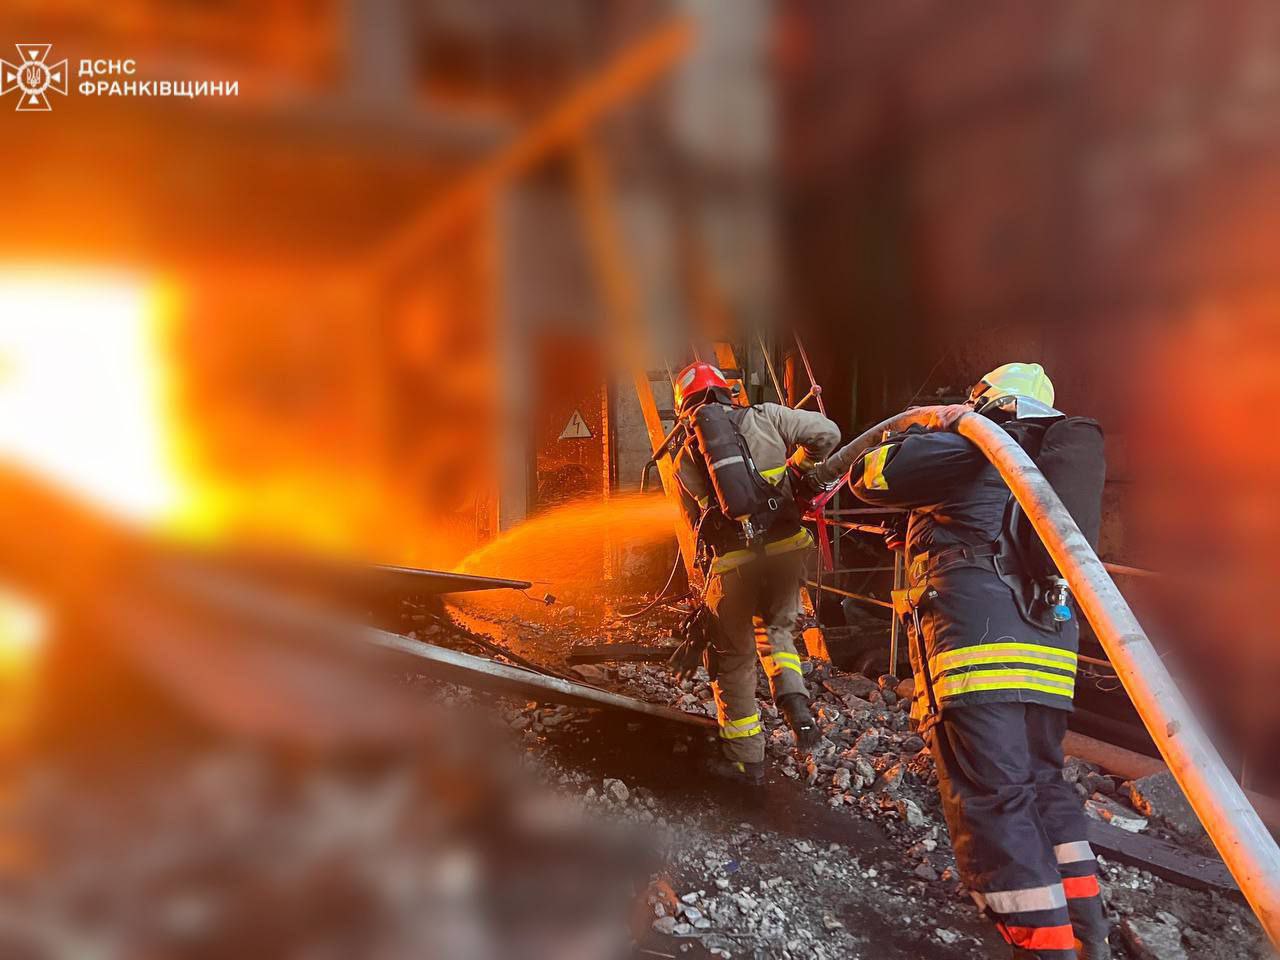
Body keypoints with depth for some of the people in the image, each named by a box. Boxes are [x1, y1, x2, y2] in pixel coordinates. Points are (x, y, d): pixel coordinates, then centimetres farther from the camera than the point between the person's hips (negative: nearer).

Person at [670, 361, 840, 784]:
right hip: (785, 546, 1)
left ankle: (745, 758, 23)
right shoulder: (764, 418, 6)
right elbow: (826, 433, 1)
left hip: (732, 559, -1)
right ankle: (792, 695, 1)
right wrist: (794, 470, 17)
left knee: (734, 658, 15)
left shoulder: (686, 459, 10)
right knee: (776, 629, 27)